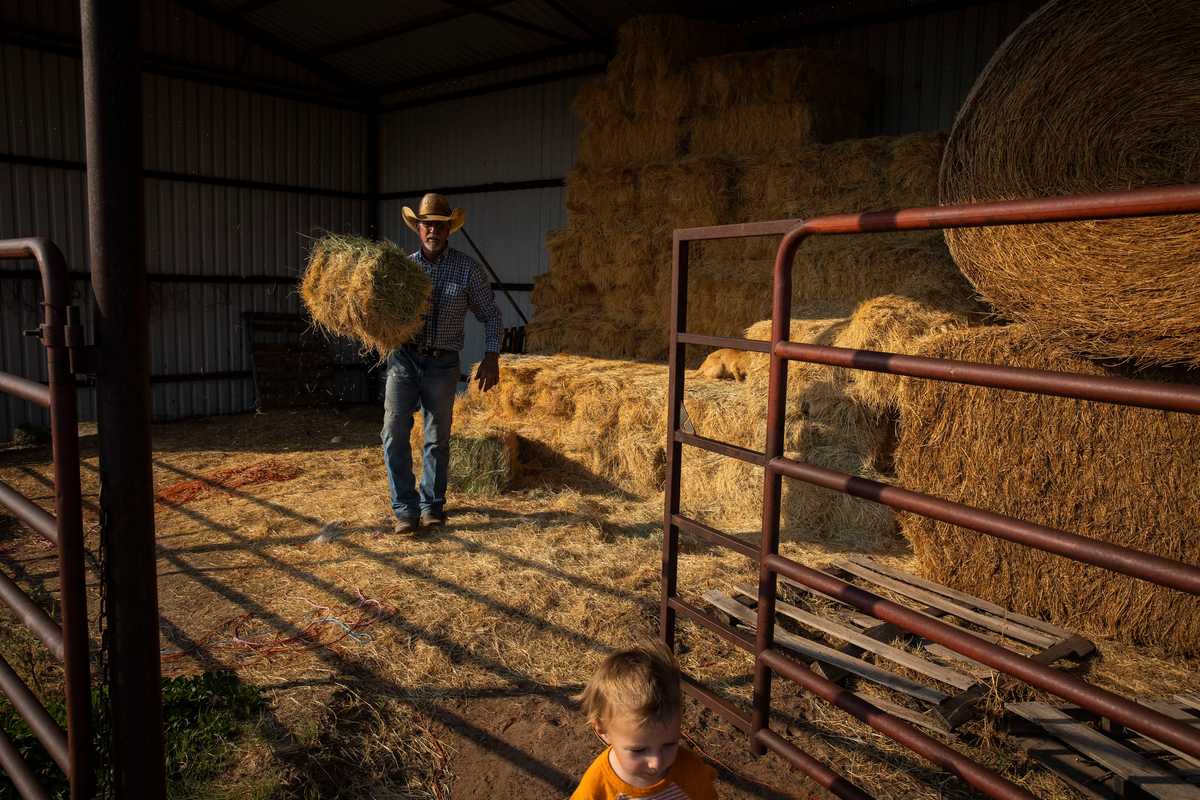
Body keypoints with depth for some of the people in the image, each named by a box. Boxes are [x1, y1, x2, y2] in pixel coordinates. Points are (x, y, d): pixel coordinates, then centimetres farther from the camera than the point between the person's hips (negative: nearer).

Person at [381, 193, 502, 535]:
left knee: (437, 439, 9)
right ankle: (406, 510, 3)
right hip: (404, 358, 1)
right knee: (394, 434, -8)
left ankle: (432, 506, 25)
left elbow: (490, 314, 4)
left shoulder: (466, 268, 0)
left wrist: (492, 357, -7)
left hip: (442, 363, -1)